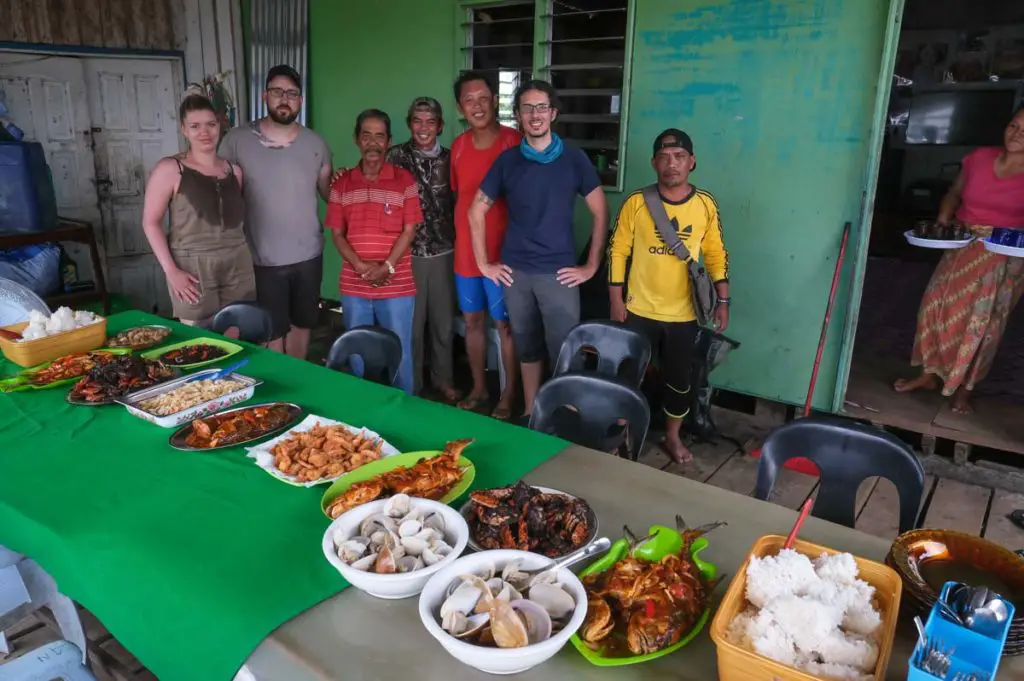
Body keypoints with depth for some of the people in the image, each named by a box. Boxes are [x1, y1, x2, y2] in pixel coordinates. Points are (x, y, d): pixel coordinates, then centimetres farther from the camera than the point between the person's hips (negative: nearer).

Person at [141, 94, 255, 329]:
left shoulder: (234, 170, 10)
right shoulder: (169, 169, -4)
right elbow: (151, 222, -5)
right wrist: (171, 270, -13)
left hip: (238, 267, 4)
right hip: (193, 268, -4)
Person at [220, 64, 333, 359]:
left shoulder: (316, 143, 1)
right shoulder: (237, 140, -7)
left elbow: (328, 192, 11)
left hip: (308, 255, 3)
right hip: (264, 259, -3)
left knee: (301, 324, 18)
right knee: (271, 334, 6)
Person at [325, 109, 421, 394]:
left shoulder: (404, 180, 0)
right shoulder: (342, 183, 7)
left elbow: (409, 231, -4)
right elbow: (337, 233, 5)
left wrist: (386, 267, -15)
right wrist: (361, 266, -11)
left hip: (397, 287, -2)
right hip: (353, 287, 3)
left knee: (400, 355, 5)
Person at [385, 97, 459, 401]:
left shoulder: (449, 159, 6)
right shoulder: (396, 156, -2)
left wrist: (456, 242, 8)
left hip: (443, 252, 3)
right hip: (408, 253, -2)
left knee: (443, 321, 12)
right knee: (411, 323, 5)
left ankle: (443, 379, 29)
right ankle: (411, 384, 21)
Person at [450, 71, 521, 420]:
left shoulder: (514, 142, -12)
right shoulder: (458, 146, 6)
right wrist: (463, 240, 13)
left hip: (502, 252, -5)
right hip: (465, 252, 6)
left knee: (505, 325, 5)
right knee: (472, 321, 15)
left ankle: (509, 395, 20)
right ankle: (478, 388, 31)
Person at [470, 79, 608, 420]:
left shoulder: (574, 159, -1)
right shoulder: (507, 160, 4)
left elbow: (601, 213, 1)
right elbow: (477, 211, 9)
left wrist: (592, 265, -3)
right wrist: (483, 263, 4)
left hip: (559, 272, -2)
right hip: (516, 271, 2)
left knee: (564, 350, -2)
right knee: (526, 346, 13)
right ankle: (530, 412, 27)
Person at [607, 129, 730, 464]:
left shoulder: (706, 204, -2)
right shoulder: (636, 202, -8)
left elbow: (716, 254, 6)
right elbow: (617, 251, -3)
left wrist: (723, 301, 2)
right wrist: (616, 301, -6)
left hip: (683, 315, 2)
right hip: (640, 311, -1)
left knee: (679, 379, 13)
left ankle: (673, 436, 34)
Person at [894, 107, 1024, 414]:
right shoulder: (979, 157, 0)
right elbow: (954, 193, 12)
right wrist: (943, 220, -5)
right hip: (962, 249, 3)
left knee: (982, 322, -1)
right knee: (935, 305, 1)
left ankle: (964, 388, 16)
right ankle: (929, 374, 17)